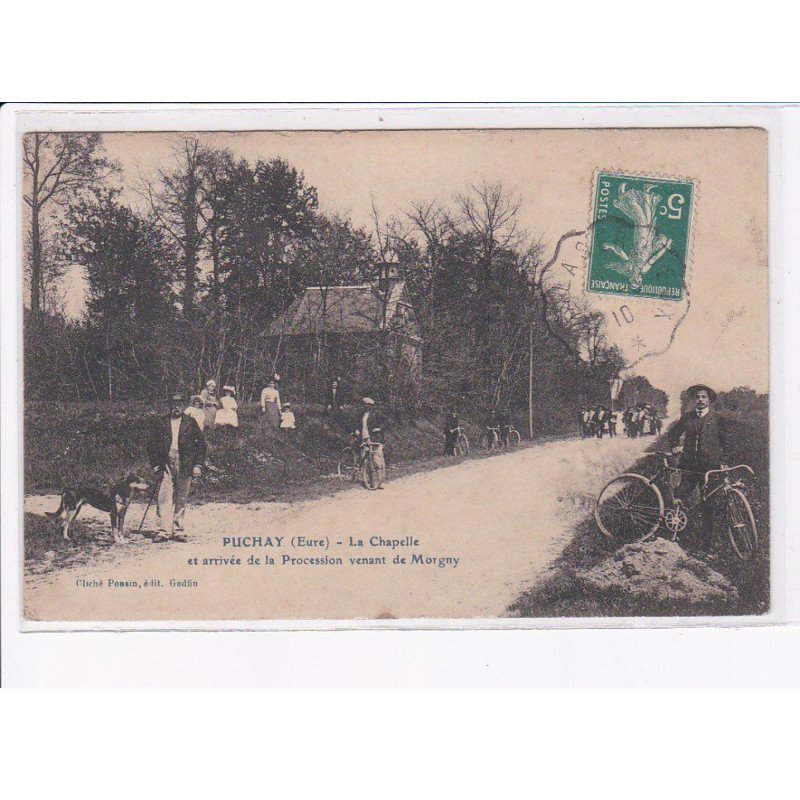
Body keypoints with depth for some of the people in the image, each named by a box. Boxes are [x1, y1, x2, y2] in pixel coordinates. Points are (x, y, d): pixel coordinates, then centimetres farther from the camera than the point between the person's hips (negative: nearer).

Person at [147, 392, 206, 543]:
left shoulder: (190, 423, 10)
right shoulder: (160, 423, 9)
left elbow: (201, 444, 8)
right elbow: (151, 444, 8)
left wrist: (198, 465, 0)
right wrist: (155, 464, -1)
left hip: (185, 466, 1)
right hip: (166, 466, -1)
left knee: (181, 500, 6)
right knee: (164, 498, -8)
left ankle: (178, 530, 12)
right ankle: (164, 531, -9)